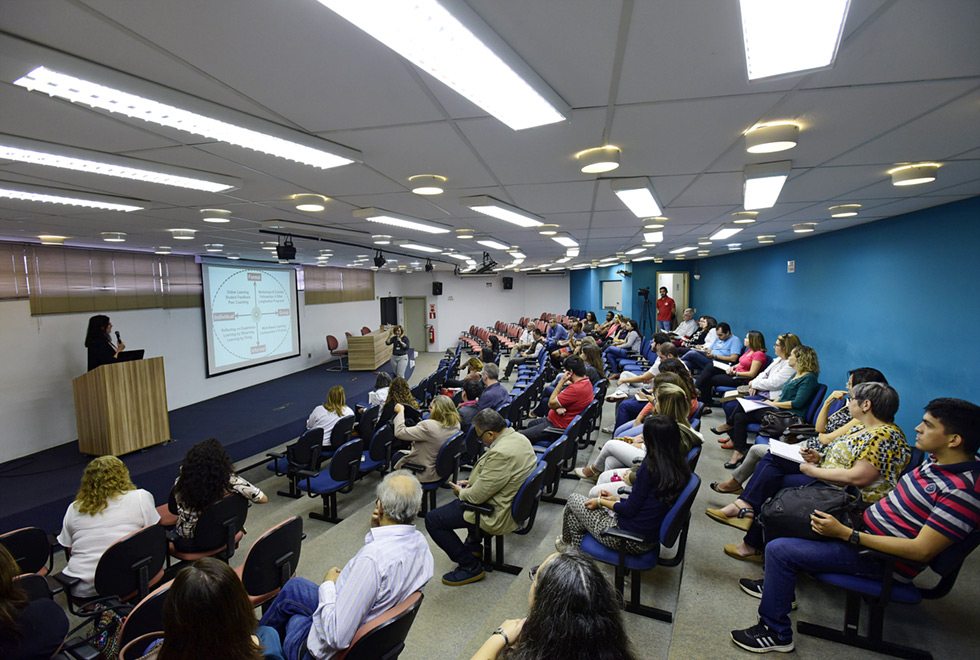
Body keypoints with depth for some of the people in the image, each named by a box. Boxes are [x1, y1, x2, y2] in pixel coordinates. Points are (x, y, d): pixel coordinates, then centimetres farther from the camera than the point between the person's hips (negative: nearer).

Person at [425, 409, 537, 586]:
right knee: (464, 490, 34)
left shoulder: (500, 453, -33)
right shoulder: (519, 438, -2)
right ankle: (474, 544, 40)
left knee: (432, 520, -7)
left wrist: (461, 492, -5)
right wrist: (473, 482, 8)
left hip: (498, 516, -10)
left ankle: (471, 566, 3)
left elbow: (478, 495, -25)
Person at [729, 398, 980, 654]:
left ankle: (776, 634, 2)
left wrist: (845, 533, -28)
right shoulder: (936, 460, 1)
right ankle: (777, 585, 30)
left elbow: (922, 550, -28)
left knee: (779, 550, -17)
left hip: (880, 558, -10)